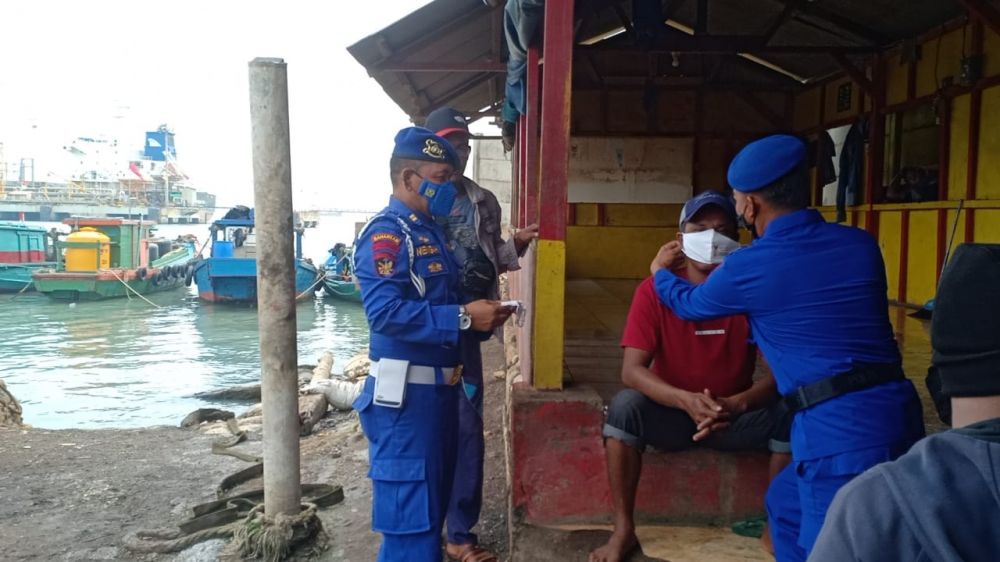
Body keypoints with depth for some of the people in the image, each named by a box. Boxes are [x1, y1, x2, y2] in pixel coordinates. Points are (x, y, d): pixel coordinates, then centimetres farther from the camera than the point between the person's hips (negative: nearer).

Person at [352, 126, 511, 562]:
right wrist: (463, 318, -25)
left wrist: (482, 314, 4)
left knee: (433, 498, 21)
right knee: (410, 509, 0)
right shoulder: (386, 233, -15)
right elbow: (385, 312, -28)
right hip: (406, 392, -10)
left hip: (439, 386, 10)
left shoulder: (429, 231, 15)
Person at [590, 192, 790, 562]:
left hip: (736, 415, 1)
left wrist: (736, 404, -37)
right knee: (625, 405, -31)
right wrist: (687, 400, -40)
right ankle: (623, 530, -16)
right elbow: (631, 371, -22)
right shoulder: (654, 290, -15)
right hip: (669, 411, -1)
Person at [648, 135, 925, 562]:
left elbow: (689, 304, 16)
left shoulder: (747, 267, -6)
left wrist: (660, 270, 38)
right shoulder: (861, 243, 8)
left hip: (839, 430, -8)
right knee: (786, 504, 27)